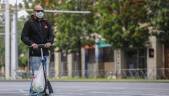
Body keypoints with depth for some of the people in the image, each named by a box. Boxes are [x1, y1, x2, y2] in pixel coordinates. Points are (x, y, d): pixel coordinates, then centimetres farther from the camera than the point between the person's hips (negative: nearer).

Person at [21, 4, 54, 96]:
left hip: (45, 52, 4)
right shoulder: (29, 23, 3)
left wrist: (49, 42, -13)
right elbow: (24, 36, -3)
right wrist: (31, 43, -21)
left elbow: (51, 35, 9)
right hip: (34, 53, -4)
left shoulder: (46, 23, 15)